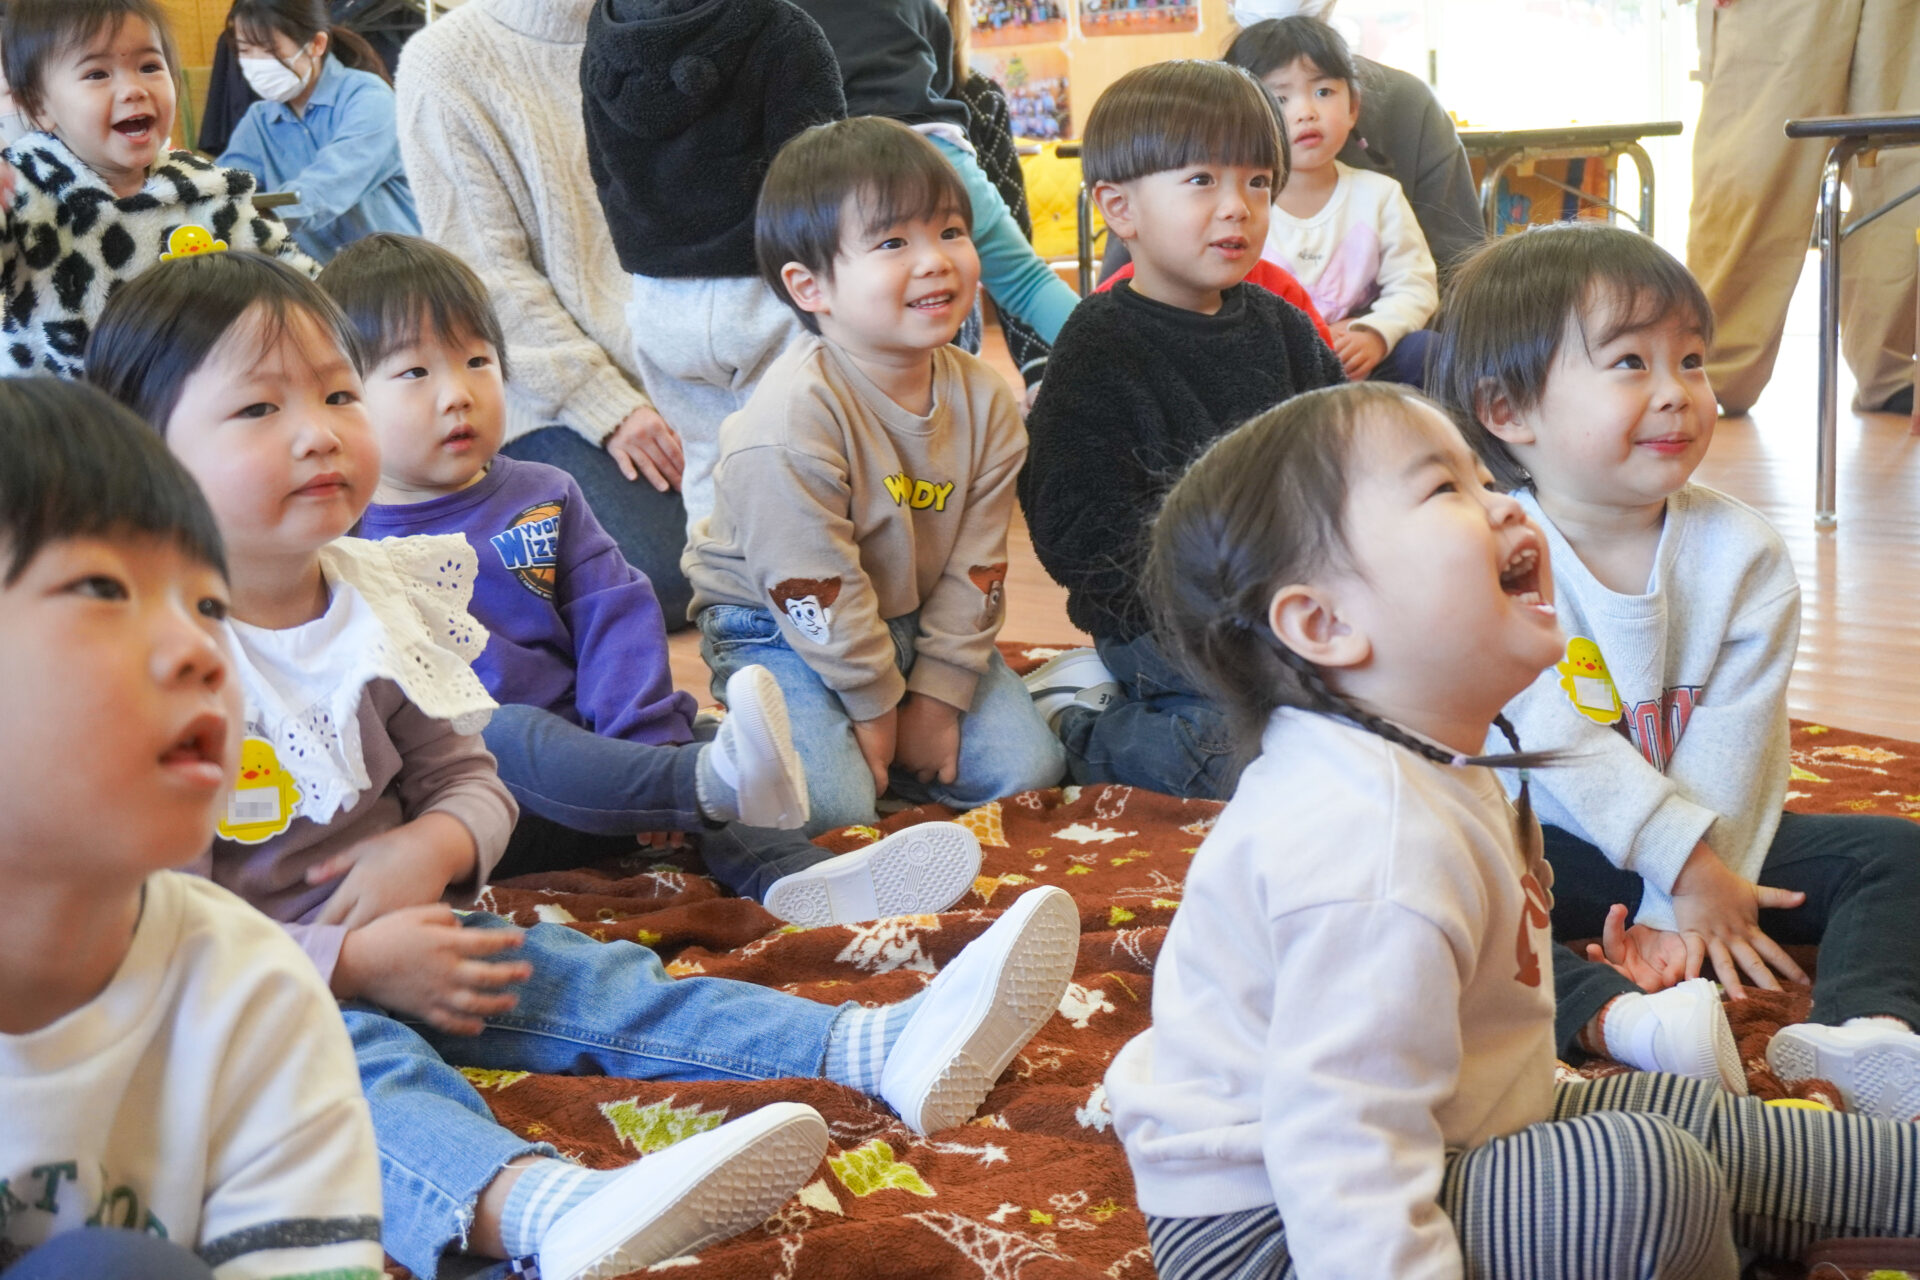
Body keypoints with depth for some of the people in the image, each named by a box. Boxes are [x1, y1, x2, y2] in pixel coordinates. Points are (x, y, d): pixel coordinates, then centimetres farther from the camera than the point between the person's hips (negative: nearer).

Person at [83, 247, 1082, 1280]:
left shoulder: (379, 601, 5)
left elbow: (466, 780, 13)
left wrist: (432, 846, -11)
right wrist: (353, 964, -23)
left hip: (394, 945, 7)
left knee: (590, 979, -12)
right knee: (361, 1062, -35)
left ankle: (884, 1050, -24)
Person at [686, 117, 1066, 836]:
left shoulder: (985, 402, -8)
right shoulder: (794, 417, -29)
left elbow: (975, 569, -4)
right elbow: (812, 588, -23)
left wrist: (938, 696, -8)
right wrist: (876, 704, -14)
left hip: (917, 621, 6)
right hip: (778, 630, -6)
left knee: (1029, 768, -4)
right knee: (832, 807, -24)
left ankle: (872, 749, 16)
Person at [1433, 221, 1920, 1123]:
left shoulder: (1741, 553, -5)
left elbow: (1731, 745, -12)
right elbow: (1562, 743, -20)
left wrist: (1685, 907, -22)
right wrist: (1686, 862, -24)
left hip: (1706, 845, 4)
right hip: (1546, 840, -3)